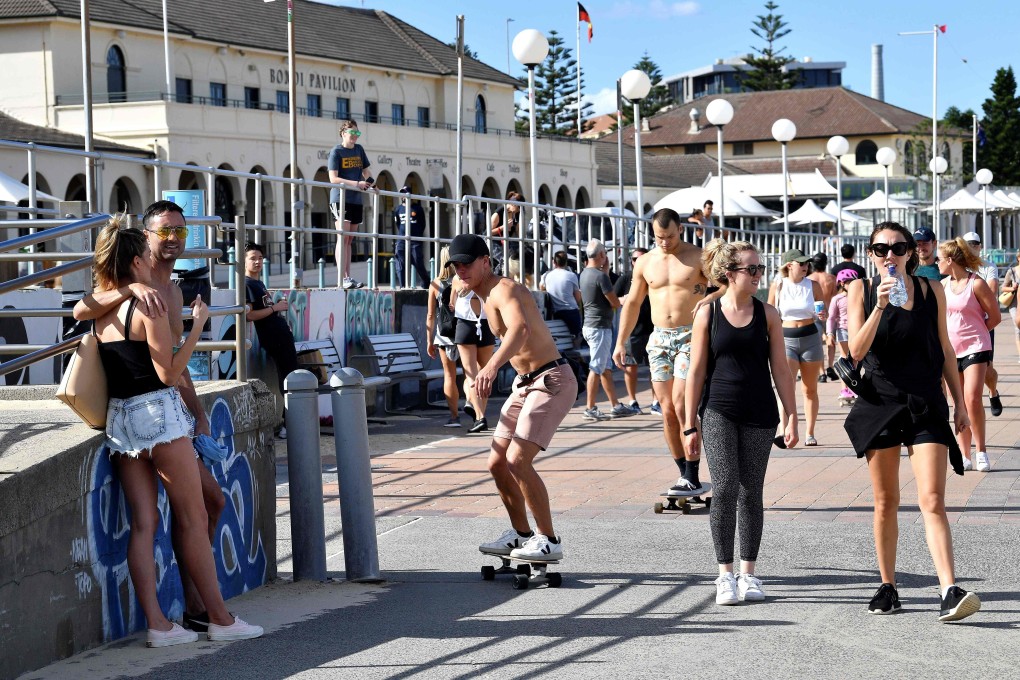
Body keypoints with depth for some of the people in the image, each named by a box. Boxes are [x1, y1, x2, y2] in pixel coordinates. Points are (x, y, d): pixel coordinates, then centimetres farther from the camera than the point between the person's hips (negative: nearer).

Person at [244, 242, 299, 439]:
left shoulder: (259, 283, 18)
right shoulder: (247, 285, -10)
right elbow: (249, 315, -20)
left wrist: (280, 305, 11)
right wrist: (275, 307, -16)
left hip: (283, 334, 9)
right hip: (273, 339, -9)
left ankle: (289, 422, 15)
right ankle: (288, 425, -4)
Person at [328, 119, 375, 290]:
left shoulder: (359, 150, 13)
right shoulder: (336, 152, -6)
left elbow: (365, 171, 21)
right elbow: (333, 178, -13)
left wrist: (371, 182, -2)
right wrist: (356, 183, -21)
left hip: (356, 199, 7)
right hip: (340, 199, -6)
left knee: (349, 240, 9)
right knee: (343, 237, -13)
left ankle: (348, 278, 10)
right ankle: (343, 279, -17)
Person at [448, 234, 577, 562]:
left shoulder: (502, 289, -18)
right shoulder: (487, 296, 13)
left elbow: (520, 328, -40)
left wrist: (493, 365, -54)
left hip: (551, 381, -10)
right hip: (524, 383, 10)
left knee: (517, 461, -21)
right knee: (497, 463, 10)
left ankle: (549, 541, -11)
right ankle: (522, 534, 27)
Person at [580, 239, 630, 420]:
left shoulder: (585, 274, 10)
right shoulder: (600, 276, -17)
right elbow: (615, 303, -14)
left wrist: (605, 270, 16)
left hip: (590, 325, 10)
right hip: (600, 327, -10)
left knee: (606, 368, 13)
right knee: (596, 368, -6)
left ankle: (615, 406, 18)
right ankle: (590, 409, -5)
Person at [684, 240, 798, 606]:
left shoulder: (767, 314, 4)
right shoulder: (708, 314, 0)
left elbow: (780, 370, 7)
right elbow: (696, 372, 2)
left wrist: (791, 417, 2)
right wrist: (690, 425, 0)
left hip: (759, 415, 2)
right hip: (718, 413, -2)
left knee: (751, 493, 5)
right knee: (724, 489, -11)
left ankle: (748, 574, 14)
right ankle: (725, 574, -2)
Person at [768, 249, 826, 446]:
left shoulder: (813, 286, 0)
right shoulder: (778, 286, -1)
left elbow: (824, 310, 8)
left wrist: (824, 315, -14)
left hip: (810, 338, 1)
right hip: (786, 339, -1)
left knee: (810, 389, 9)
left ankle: (810, 433, 18)